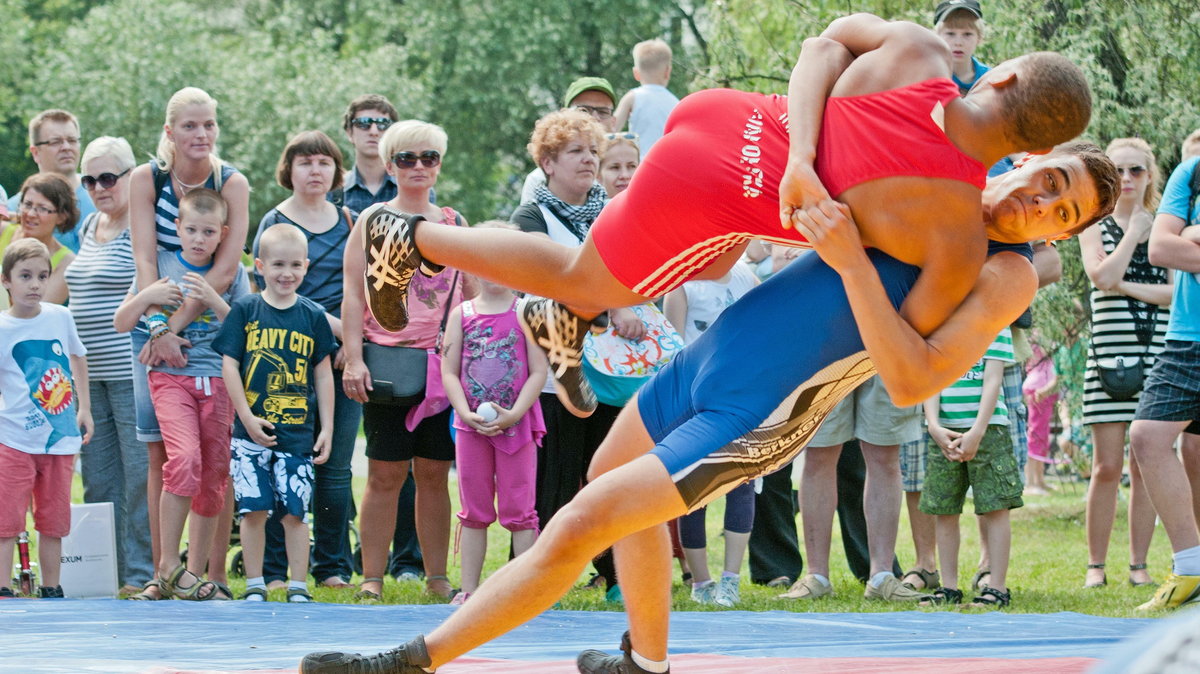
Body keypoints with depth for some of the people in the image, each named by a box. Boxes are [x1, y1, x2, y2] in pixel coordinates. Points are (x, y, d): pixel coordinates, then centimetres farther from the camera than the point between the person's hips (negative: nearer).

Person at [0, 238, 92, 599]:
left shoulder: (61, 317, 3)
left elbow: (77, 358, 20)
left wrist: (84, 409, 17)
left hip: (61, 438, 3)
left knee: (54, 522, 10)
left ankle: (51, 591, 19)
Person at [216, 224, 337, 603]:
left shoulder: (313, 316, 6)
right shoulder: (245, 311, 1)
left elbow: (323, 375, 9)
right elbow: (229, 365, -1)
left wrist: (327, 429, 5)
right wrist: (248, 418, -8)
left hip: (298, 433, 1)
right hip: (252, 432, -1)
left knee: (295, 511, 0)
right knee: (253, 509, -1)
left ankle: (298, 587, 8)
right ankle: (254, 586, 10)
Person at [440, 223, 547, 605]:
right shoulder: (462, 314, 5)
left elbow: (539, 372, -5)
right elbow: (449, 371, 3)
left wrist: (513, 414, -15)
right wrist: (466, 412, -12)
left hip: (516, 426, -3)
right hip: (471, 426, 3)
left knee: (517, 511, -1)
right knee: (474, 512, 9)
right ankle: (469, 589, 13)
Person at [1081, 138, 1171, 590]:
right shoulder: (1096, 230, 8)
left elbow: (1180, 291, -2)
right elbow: (1103, 276, -12)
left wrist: (1128, 286, -9)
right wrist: (1133, 231, -4)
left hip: (1157, 358, 2)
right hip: (1109, 354, -2)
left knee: (1145, 466, 1)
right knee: (1107, 467, -5)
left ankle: (1139, 565, 7)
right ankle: (1096, 565, 1)